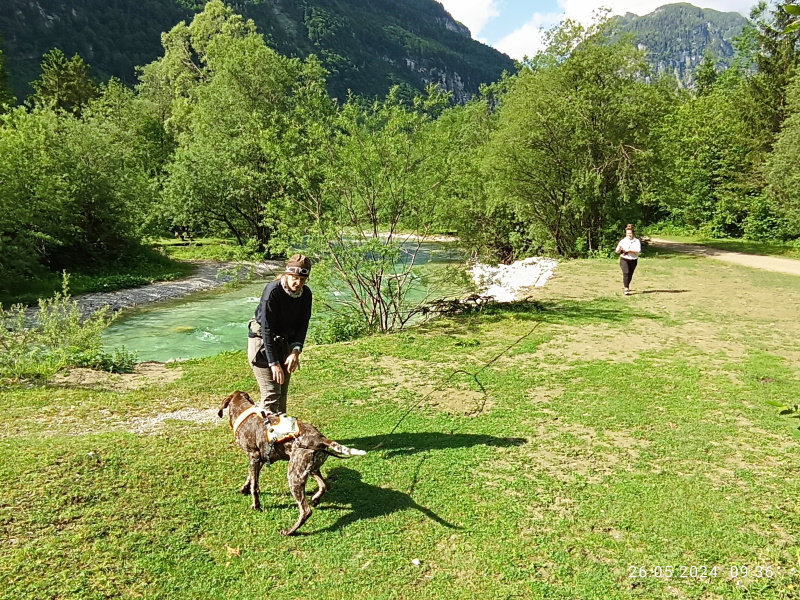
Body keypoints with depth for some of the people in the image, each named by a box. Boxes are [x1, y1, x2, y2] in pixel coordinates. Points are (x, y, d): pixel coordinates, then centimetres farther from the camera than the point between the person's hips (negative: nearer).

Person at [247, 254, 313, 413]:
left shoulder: (305, 294, -7)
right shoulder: (273, 291, -25)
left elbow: (302, 325, -4)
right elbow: (267, 329, -25)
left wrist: (296, 351, -20)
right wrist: (274, 363, -27)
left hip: (285, 343, 6)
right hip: (262, 342, -6)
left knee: (283, 392, 13)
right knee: (271, 394, -11)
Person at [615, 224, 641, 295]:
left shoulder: (637, 241, -1)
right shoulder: (623, 241, -1)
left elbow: (638, 250, -13)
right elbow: (617, 251, -1)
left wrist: (629, 250, -24)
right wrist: (620, 249, -23)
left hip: (633, 260, 2)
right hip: (624, 259, -2)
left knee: (630, 275, 10)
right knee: (626, 273, -19)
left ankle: (626, 287, 32)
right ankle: (626, 289, -23)